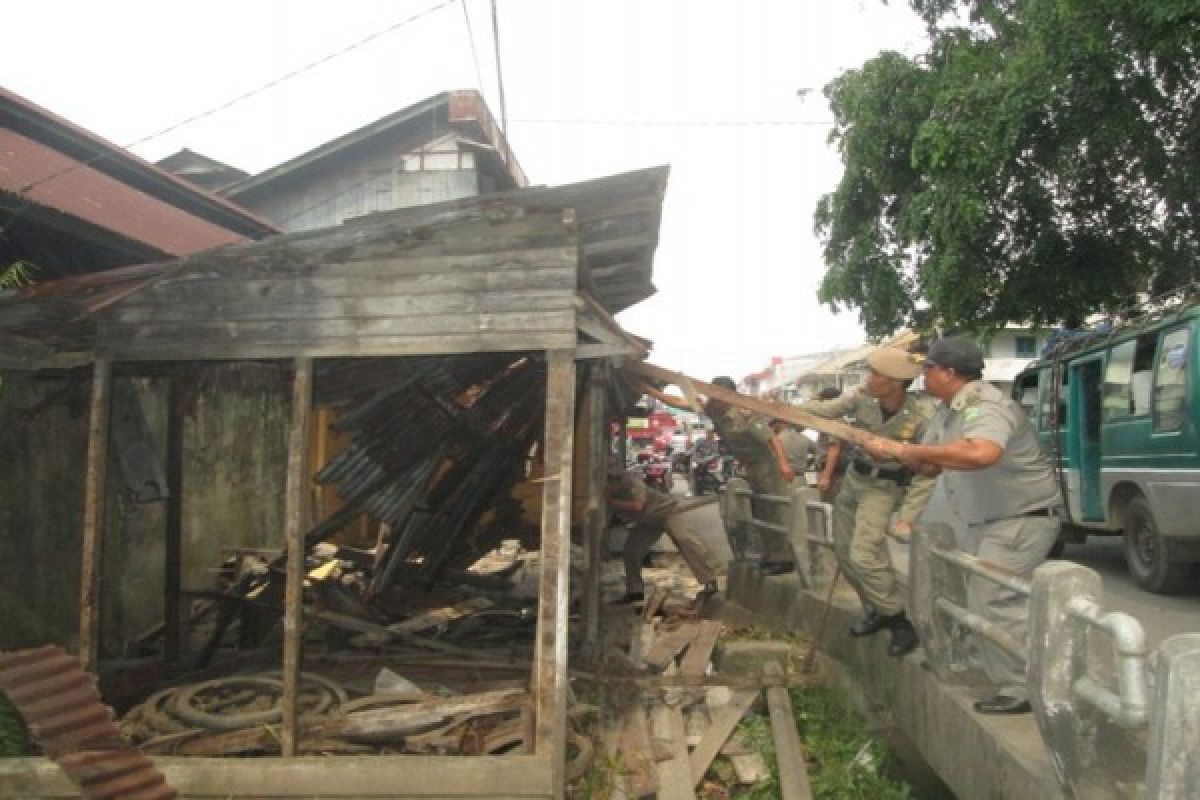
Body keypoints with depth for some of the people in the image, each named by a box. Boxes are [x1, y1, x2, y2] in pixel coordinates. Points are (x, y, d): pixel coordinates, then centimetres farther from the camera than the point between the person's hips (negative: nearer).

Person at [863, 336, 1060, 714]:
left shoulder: (985, 406, -26)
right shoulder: (947, 411, 6)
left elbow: (981, 454, -47)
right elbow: (930, 465, 12)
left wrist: (907, 449, -39)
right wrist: (892, 450, -7)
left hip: (1023, 520, -10)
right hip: (985, 522, 10)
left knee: (996, 602, -12)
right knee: (980, 601, 16)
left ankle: (1021, 692, -3)